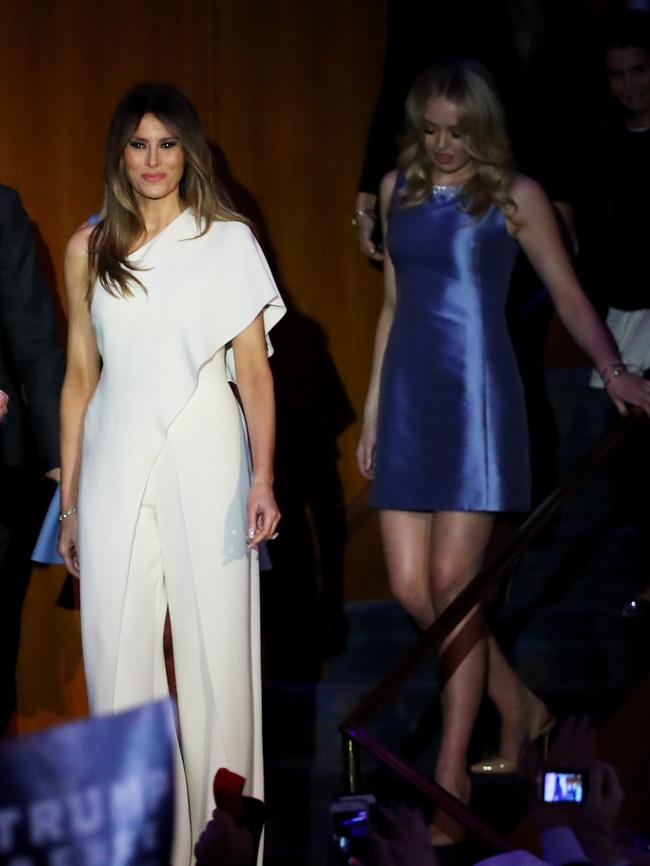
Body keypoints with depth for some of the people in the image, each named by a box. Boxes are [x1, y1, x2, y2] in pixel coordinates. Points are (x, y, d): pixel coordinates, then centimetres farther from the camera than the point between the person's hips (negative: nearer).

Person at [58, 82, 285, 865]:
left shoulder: (227, 241, 4)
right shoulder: (88, 250, 10)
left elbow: (254, 367, 0)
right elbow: (80, 374, 12)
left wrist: (263, 477, -11)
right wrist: (68, 500, 10)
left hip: (203, 457, -2)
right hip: (115, 462, 2)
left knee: (215, 646, -1)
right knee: (117, 654, 1)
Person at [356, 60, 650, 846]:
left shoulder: (514, 196, 0)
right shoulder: (398, 187, 12)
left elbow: (567, 294, -4)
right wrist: (372, 409, 17)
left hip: (477, 397, -5)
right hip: (410, 397, 5)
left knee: (453, 582, -8)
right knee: (410, 587, 0)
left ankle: (452, 774, 3)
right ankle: (518, 704, 24)